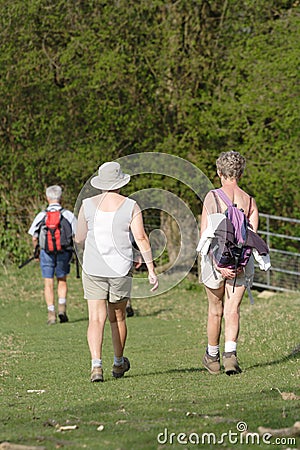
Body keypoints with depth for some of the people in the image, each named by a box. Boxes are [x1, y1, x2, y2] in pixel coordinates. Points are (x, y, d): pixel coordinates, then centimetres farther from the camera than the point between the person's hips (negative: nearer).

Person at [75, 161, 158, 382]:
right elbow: (141, 238, -9)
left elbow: (79, 240, 6)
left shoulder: (88, 205, -1)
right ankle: (119, 363, 33)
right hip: (120, 269, 0)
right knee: (118, 317, 18)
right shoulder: (130, 207, -3)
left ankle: (96, 364, -20)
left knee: (96, 319, -2)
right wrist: (151, 270, -7)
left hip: (93, 269, 0)